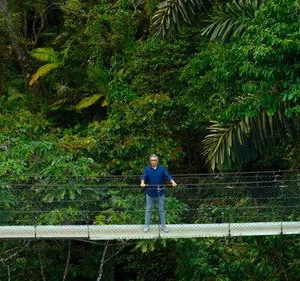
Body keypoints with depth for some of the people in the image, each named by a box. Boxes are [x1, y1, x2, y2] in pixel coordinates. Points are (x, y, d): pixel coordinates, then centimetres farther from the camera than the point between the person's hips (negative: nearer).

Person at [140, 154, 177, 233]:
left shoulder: (162, 169, -2)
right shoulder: (147, 169, -3)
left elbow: (168, 175, -15)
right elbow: (144, 176, -19)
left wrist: (173, 182, -34)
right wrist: (142, 182, -41)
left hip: (160, 193, 0)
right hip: (150, 193, 0)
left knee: (161, 210, 8)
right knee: (148, 210, 7)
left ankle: (163, 225, 18)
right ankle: (146, 225, 17)